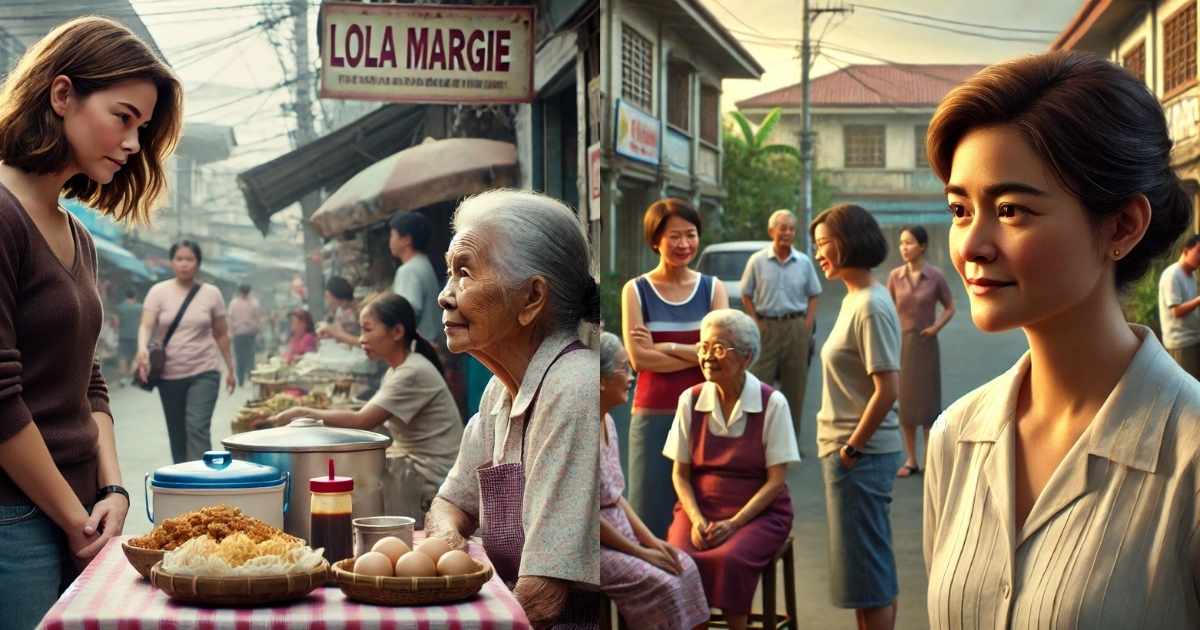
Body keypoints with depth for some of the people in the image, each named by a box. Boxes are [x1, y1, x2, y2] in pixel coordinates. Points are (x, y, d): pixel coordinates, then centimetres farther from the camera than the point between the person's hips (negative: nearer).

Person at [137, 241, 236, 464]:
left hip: (203, 372, -1)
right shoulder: (159, 291, 0)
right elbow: (146, 325, -12)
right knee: (177, 434, 10)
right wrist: (142, 349, -33)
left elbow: (221, 334, 9)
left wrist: (230, 369, 11)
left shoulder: (211, 293, 2)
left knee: (198, 429, -15)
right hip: (169, 374, 2)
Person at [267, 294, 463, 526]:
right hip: (415, 466, 9)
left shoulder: (413, 373, -18)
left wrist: (304, 413, -16)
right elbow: (371, 419, 8)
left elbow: (362, 421, -22)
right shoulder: (397, 370, 13)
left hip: (431, 478, -9)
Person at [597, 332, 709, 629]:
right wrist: (639, 552, -15)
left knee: (684, 567, -2)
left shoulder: (607, 421, 7)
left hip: (617, 533, 9)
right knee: (662, 584, -19)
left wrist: (651, 540, 3)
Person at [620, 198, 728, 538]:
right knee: (651, 513, 2)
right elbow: (639, 357, -10)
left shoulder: (713, 288, 6)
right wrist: (700, 354, -11)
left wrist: (665, 347, -11)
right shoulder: (636, 290, 1)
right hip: (654, 417, -1)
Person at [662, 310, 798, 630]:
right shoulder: (690, 400, 2)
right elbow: (680, 474, 5)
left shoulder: (773, 403, -6)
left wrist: (733, 523, -16)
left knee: (728, 559, -32)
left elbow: (776, 481, -6)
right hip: (700, 508, 2)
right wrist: (696, 520, -11)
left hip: (758, 512, -2)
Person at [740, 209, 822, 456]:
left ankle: (792, 439, 14)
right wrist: (756, 323, -4)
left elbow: (813, 295, 11)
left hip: (796, 327, 2)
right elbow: (746, 295, 4)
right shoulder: (757, 261, 0)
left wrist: (807, 324, 0)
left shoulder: (803, 262, 6)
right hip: (767, 326, -2)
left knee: (795, 386, 5)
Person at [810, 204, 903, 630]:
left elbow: (888, 390, -22)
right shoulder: (853, 300, 11)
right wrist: (845, 449, 12)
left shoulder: (871, 307, -17)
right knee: (867, 567, 17)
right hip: (847, 451, 9)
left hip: (861, 456, -9)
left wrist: (852, 448, -15)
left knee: (867, 568, 0)